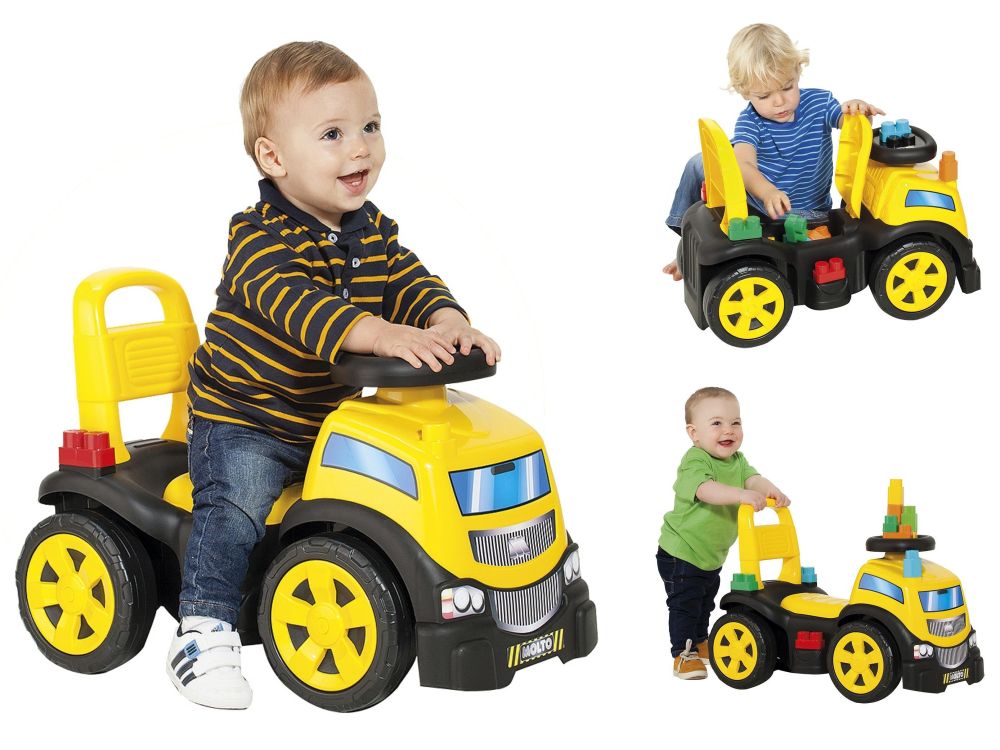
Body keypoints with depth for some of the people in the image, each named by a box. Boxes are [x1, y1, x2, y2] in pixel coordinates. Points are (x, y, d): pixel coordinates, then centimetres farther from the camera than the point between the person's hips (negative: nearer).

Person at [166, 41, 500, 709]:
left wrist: (449, 323, -27)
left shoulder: (373, 231, 3)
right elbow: (295, 306, -37)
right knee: (235, 506, -25)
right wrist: (384, 335, -49)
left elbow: (412, 283, -3)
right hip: (242, 420, -7)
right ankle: (204, 636, -17)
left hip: (331, 416, 7)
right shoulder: (261, 237, -22)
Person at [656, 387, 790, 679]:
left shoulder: (736, 460, 1)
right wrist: (741, 494, -58)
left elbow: (752, 477, -14)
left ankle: (700, 642, 43)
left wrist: (771, 490, -36)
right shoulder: (694, 461, -27)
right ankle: (683, 653, 9)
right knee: (685, 603, -3)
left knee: (705, 602, 24)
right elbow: (705, 489, -44)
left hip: (711, 555, 9)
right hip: (680, 553, -9)